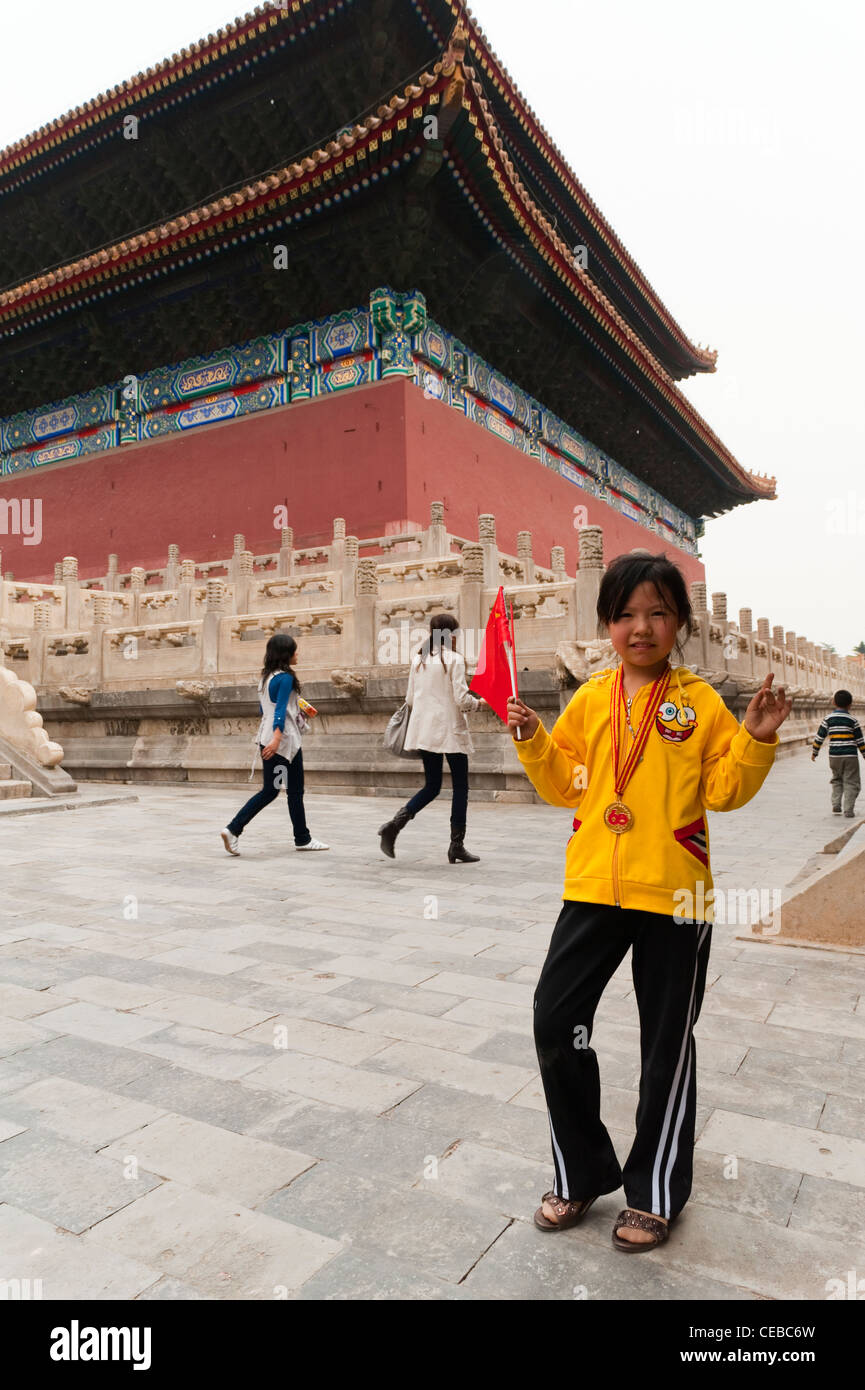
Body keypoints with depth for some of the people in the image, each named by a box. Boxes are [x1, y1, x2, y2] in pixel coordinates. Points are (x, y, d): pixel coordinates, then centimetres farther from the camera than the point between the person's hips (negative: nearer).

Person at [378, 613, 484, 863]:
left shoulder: (418, 659, 7)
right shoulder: (454, 659, -10)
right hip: (450, 731, -6)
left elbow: (410, 698, 10)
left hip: (425, 730, 6)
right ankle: (456, 847, 9)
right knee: (460, 787, 7)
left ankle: (394, 824, -4)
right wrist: (478, 703, 6)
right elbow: (462, 699, -14)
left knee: (431, 787, 15)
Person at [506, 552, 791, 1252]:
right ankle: (581, 1174, 27)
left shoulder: (700, 702, -2)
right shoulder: (591, 699, 5)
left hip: (674, 894, -2)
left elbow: (724, 788, -1)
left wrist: (756, 740, -15)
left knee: (667, 1043, 11)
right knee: (556, 1020, 4)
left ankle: (654, 1193, 33)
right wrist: (531, 739, -4)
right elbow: (565, 785, 10)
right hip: (594, 886, 3)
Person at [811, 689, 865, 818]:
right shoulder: (852, 720, -1)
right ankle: (848, 809, -2)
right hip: (850, 756, -2)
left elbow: (820, 737, 3)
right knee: (851, 783, 4)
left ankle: (836, 807, 12)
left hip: (834, 756, 2)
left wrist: (814, 752, 12)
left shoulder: (828, 718, 1)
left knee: (836, 780, 19)